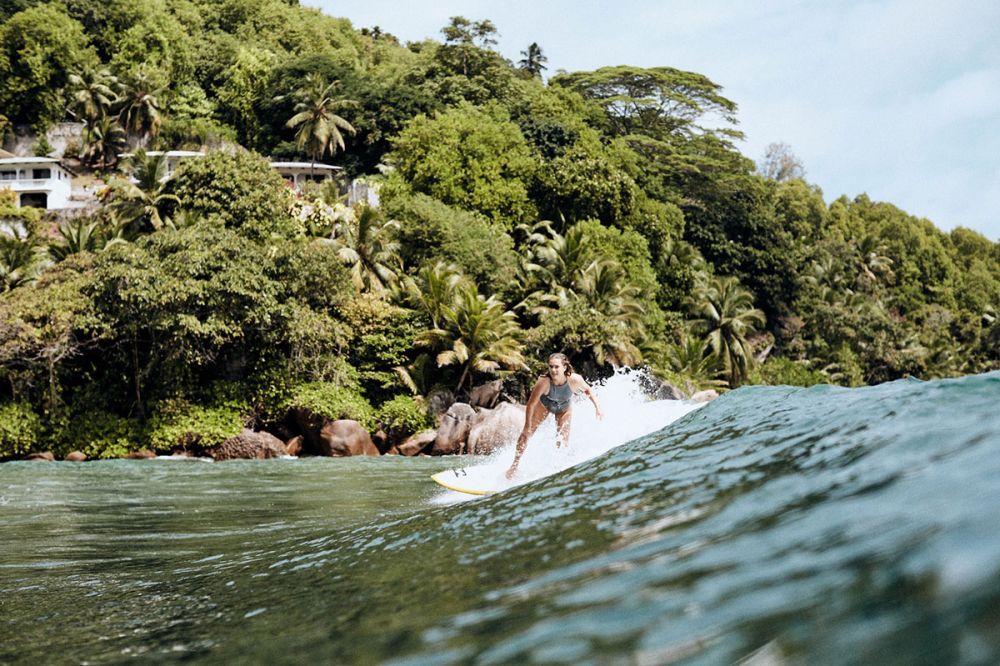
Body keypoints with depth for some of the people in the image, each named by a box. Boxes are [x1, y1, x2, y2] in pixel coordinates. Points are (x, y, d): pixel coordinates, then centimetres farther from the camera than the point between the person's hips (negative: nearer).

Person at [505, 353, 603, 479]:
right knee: (526, 433, -1)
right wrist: (527, 426, -25)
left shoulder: (575, 379, -38)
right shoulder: (543, 382, -42)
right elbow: (531, 405, -31)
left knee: (562, 440, -2)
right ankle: (515, 464, 15)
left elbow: (588, 390, -13)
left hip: (564, 408, 1)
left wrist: (598, 408, -14)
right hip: (545, 404, -1)